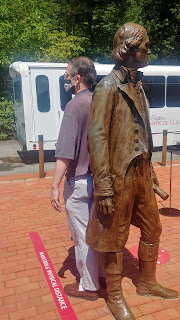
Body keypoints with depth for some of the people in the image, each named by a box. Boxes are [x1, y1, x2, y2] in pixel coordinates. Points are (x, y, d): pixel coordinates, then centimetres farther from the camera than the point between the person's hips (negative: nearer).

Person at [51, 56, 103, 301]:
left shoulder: (75, 105, -17)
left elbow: (65, 153, -23)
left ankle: (88, 286, 24)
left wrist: (55, 186, -18)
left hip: (79, 183, -7)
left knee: (82, 235, 7)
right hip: (98, 179, 8)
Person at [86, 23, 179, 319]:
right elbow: (97, 136, -18)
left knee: (152, 230, 19)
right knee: (116, 240, 9)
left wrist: (150, 170, 15)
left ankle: (147, 283, 42)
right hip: (120, 175, -8)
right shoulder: (108, 87, -13)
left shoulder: (136, 84, 11)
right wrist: (104, 188, -21)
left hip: (141, 172, 8)